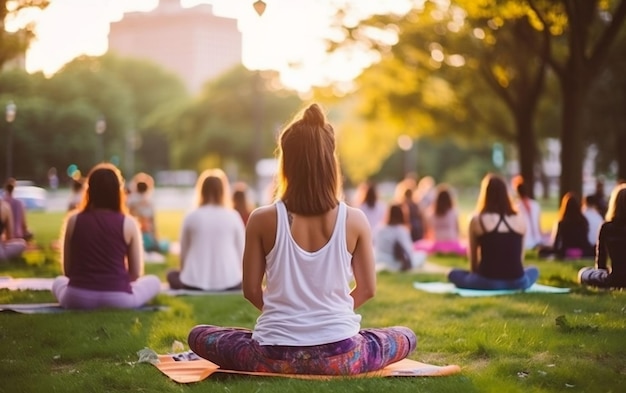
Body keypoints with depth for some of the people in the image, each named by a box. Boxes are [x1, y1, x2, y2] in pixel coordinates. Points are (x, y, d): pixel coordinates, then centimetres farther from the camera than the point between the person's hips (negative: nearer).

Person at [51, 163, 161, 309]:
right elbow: (136, 273, 5)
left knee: (59, 282, 36)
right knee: (154, 281, 26)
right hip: (118, 299, -2)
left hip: (78, 297, 2)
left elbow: (67, 270, 9)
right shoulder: (128, 223, -2)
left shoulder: (73, 219, 2)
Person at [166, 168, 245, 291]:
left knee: (172, 275, 29)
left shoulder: (191, 217, 3)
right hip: (229, 283, 0)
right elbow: (241, 251, 6)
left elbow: (183, 253, 9)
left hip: (195, 283, 0)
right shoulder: (233, 216, 3)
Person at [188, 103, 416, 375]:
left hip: (275, 356, 0)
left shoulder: (262, 219, -8)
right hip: (339, 355, 0)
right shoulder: (354, 220, -7)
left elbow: (251, 290, -1)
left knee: (198, 336, 25)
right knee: (405, 336, 28)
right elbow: (367, 289, 2)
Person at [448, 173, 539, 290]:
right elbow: (520, 256, 14)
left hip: (487, 281, -2)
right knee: (534, 271, 34)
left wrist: (475, 275, 26)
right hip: (516, 281, 2)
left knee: (453, 274, 23)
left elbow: (473, 257, 7)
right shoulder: (520, 220, 3)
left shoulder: (476, 220, -3)